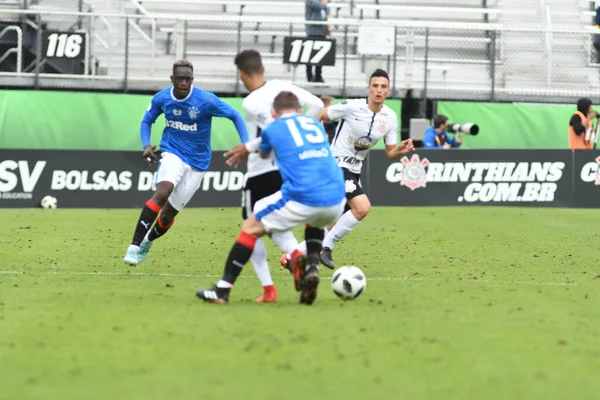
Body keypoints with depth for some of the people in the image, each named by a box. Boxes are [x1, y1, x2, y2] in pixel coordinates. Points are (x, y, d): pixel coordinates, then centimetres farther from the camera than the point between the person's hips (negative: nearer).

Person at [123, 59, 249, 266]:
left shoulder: (206, 100, -18)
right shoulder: (162, 98, -7)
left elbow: (235, 116, -9)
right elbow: (147, 121, 10)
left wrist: (246, 146, -20)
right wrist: (146, 145, -9)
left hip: (197, 163, 0)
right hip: (172, 153, 0)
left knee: (169, 212, 5)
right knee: (162, 193, -29)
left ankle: (146, 243, 36)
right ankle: (134, 246, -30)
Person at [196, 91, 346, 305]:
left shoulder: (273, 129, 12)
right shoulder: (315, 123, 24)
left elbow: (263, 154, 36)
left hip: (301, 200, -4)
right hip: (336, 201, 4)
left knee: (250, 227, 14)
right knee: (316, 221, 39)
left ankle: (222, 290, 12)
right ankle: (312, 268, 15)